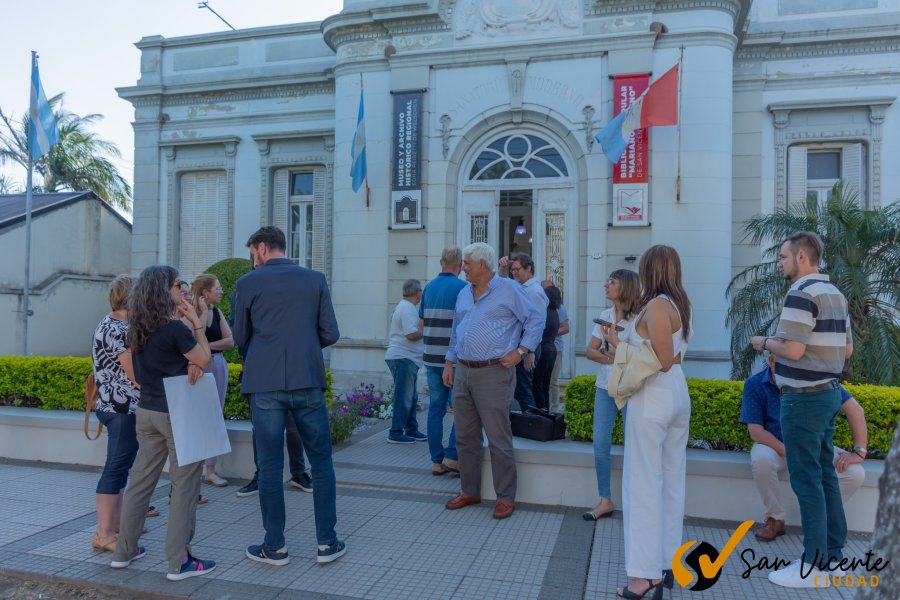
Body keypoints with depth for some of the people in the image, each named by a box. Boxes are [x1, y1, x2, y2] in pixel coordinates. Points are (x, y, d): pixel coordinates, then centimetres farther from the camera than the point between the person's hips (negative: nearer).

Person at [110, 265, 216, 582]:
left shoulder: (138, 330, 5)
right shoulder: (174, 328, -18)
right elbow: (204, 360, -9)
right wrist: (197, 323, -5)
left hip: (146, 411, 8)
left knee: (140, 481, 17)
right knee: (183, 487, 1)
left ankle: (124, 551, 28)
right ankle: (179, 562, 5)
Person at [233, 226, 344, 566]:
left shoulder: (248, 283, 1)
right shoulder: (315, 280, 5)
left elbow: (241, 339, 9)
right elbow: (330, 334, 4)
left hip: (265, 385, -1)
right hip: (308, 382, 1)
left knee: (269, 466, 8)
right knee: (321, 462, 11)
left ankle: (275, 547, 18)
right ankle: (327, 543, 16)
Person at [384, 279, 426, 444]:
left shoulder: (403, 307, 19)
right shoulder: (408, 309, -15)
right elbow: (412, 334, -24)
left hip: (405, 358, 11)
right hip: (403, 358, -11)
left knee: (411, 397, 15)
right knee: (403, 398, -6)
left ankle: (411, 430, 22)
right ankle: (396, 433, -1)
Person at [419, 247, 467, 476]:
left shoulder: (429, 287, 10)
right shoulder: (462, 287, -9)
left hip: (431, 357, 6)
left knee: (435, 408, 8)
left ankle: (437, 461, 13)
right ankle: (452, 455, 3)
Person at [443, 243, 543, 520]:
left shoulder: (509, 289, -5)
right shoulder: (464, 293, 16)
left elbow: (536, 319, -3)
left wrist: (520, 351, -11)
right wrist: (449, 363, 18)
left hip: (493, 374, -7)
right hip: (463, 372, 7)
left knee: (498, 440, -2)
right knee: (465, 437, 13)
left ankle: (506, 497, 11)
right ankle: (469, 491, 26)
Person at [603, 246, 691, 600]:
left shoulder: (656, 305, -15)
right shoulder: (680, 304, 11)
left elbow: (662, 362, -19)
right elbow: (669, 354, 9)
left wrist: (621, 346, -10)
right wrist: (625, 341, 11)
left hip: (653, 398, -9)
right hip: (678, 394, 9)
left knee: (645, 483, -2)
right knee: (671, 481, 14)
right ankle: (667, 563, 25)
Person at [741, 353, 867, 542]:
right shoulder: (754, 384, -12)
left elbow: (854, 409, -10)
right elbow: (755, 431, -16)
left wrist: (859, 451, -17)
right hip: (774, 445, -2)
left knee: (855, 473, -22)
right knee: (761, 460, -36)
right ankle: (775, 519, -10)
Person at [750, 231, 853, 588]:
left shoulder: (802, 293, -17)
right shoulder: (835, 294, 13)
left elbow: (793, 349, -24)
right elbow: (847, 349, 17)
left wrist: (765, 342, -7)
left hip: (804, 397, -10)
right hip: (829, 392, 10)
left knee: (807, 479, -4)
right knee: (825, 474, 15)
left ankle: (813, 565, 3)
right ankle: (833, 551, 24)